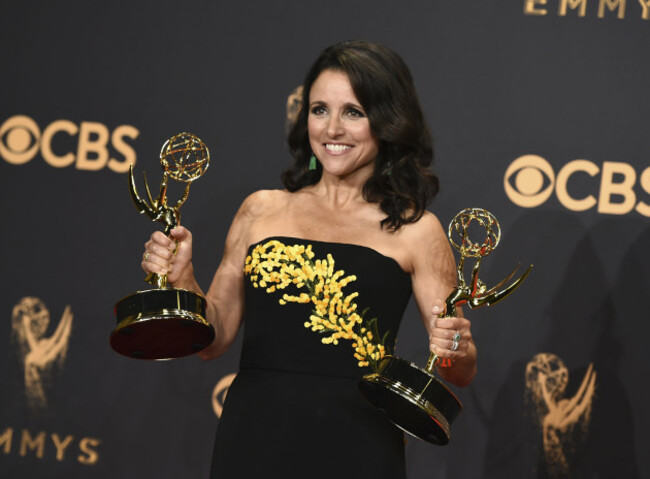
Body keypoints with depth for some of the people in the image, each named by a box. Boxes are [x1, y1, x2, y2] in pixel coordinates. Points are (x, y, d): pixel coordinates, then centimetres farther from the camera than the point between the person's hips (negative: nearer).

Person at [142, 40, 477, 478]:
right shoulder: (261, 210, 9)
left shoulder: (414, 230, 1)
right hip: (253, 441, 2)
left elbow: (461, 374, 4)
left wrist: (457, 351, -17)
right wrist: (180, 278, -6)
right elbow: (214, 338, 10)